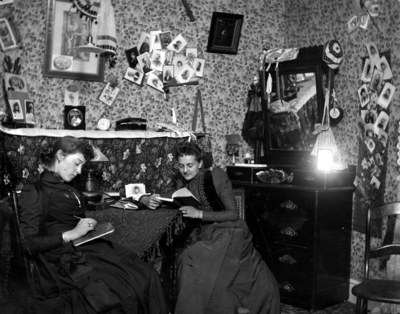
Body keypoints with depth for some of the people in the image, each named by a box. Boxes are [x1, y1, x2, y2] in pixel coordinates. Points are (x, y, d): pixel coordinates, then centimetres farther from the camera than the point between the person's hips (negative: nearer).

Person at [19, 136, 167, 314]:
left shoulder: (70, 189, 23)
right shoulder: (34, 192, -2)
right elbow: (29, 244, -10)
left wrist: (91, 227, 3)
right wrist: (71, 234, -14)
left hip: (90, 246, 8)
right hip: (65, 259, -7)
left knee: (146, 275, -17)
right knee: (125, 291, -29)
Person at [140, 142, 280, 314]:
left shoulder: (216, 178, -7)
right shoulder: (182, 184, 7)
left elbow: (233, 214, -11)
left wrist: (199, 213, -21)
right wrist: (148, 199, -18)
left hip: (227, 234, -6)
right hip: (201, 236, 6)